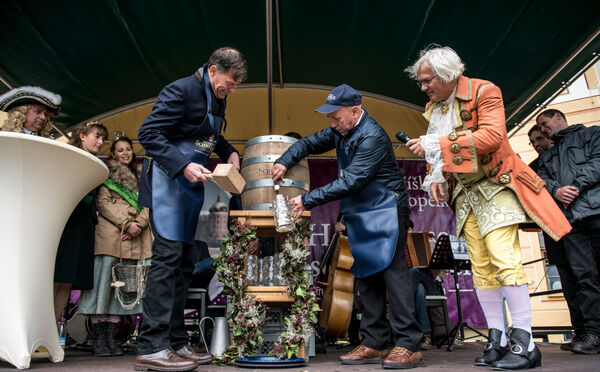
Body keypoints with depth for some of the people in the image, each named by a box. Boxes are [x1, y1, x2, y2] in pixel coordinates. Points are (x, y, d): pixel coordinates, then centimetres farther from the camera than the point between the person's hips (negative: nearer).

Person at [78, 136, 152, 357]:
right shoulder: (106, 174, 9)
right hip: (109, 236, -4)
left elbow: (146, 205, 15)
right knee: (104, 281, -6)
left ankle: (111, 336, 5)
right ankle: (99, 338, -2)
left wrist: (139, 224, -5)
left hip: (133, 239, 5)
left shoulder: (138, 178, 23)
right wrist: (126, 223, -13)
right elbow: (102, 202, -3)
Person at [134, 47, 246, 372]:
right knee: (168, 254, -14)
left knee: (183, 261, 7)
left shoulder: (217, 99, 14)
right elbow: (148, 133, -17)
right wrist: (183, 165, -25)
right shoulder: (182, 90, -12)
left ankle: (175, 343, 15)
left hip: (192, 184, 9)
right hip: (167, 178, -9)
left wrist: (229, 152, 9)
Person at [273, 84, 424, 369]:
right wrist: (285, 161, 2)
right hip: (360, 213, 9)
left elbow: (350, 182, -25)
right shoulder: (342, 132, 9)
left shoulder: (372, 137, -19)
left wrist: (308, 200, -25)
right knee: (366, 274, 6)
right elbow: (311, 142, 20)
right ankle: (374, 345, 13)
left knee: (392, 269, -12)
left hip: (385, 209, -9)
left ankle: (408, 346, -6)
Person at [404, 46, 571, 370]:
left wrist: (435, 144, -27)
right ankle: (497, 340, 9)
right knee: (480, 266, 3)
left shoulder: (483, 92, -10)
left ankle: (525, 342, -9)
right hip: (464, 193, 7)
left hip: (495, 185, -6)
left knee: (503, 257, -17)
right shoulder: (432, 108, 11)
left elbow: (493, 136, -24)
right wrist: (435, 177, 1)